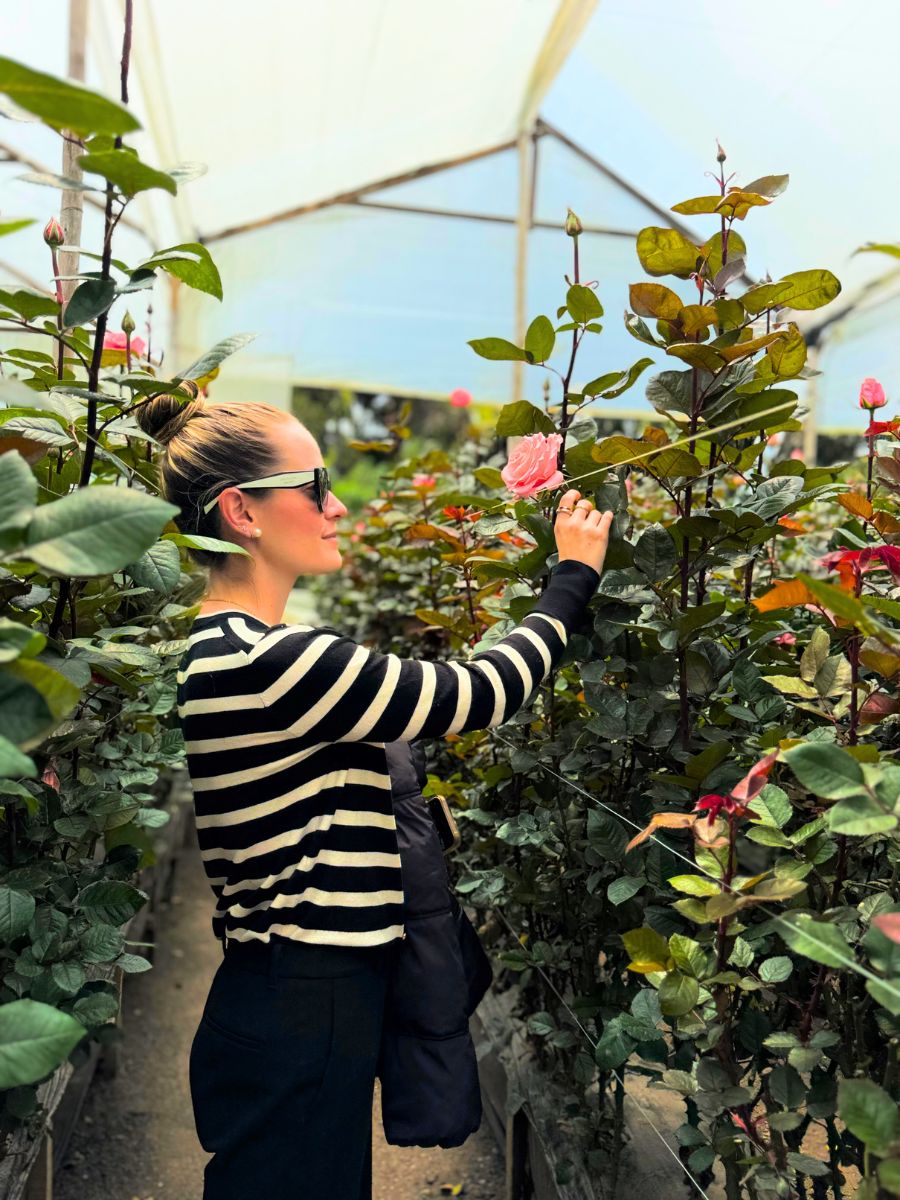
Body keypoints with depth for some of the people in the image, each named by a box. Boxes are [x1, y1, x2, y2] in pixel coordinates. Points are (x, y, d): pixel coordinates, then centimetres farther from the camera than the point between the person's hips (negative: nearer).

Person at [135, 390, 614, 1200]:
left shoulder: (217, 651, 6)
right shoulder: (270, 663, -24)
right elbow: (480, 694, -17)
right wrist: (575, 574, -4)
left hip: (288, 1000, 9)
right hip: (303, 1017, -9)